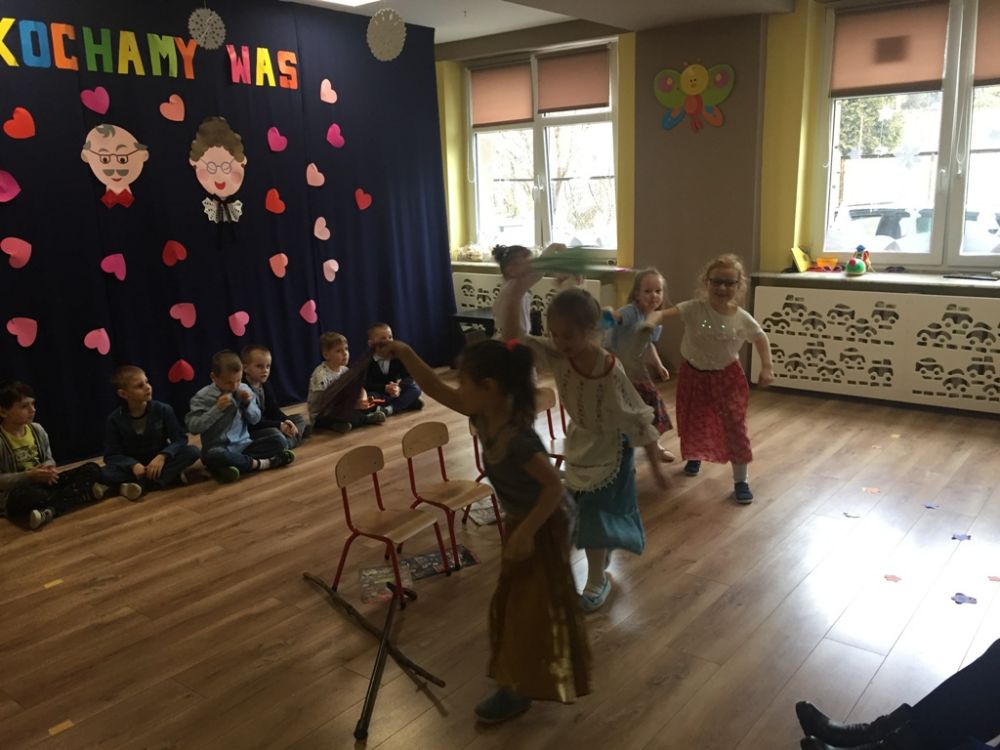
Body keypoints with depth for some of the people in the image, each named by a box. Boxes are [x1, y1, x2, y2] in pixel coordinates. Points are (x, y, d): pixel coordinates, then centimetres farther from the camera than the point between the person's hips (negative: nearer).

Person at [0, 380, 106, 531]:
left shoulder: (37, 430, 5)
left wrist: (48, 466, -8)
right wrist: (29, 476, -24)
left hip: (44, 482, 6)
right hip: (19, 489, -6)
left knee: (92, 469, -9)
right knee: (22, 497, -43)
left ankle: (50, 510, -25)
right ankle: (85, 493, -30)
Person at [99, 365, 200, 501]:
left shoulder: (163, 410, -9)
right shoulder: (114, 420, -9)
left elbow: (180, 439, -10)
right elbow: (111, 455, -10)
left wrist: (162, 456, -30)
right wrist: (133, 465, -30)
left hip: (160, 462, 0)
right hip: (133, 466, 0)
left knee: (192, 452, -25)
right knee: (104, 473, -31)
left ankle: (141, 484, -32)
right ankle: (170, 476, -30)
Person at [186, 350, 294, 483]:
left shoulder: (244, 389, 5)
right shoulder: (202, 397, -6)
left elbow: (255, 420, 10)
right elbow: (192, 427, -15)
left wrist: (248, 403, -9)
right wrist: (217, 409, -20)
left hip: (244, 445, 4)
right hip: (218, 448, -4)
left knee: (279, 441, -14)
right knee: (216, 456, -40)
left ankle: (240, 463, -26)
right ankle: (259, 463, -22)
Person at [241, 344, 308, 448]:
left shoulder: (266, 385, 8)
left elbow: (274, 410, 11)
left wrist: (286, 420, -11)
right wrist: (279, 426, -24)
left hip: (266, 425, 10)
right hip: (249, 432, -10)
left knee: (299, 418, 7)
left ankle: (289, 441, -18)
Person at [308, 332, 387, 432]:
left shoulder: (344, 371, 3)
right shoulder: (321, 375, -20)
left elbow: (360, 389, 3)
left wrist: (364, 400, -22)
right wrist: (352, 405, -32)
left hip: (339, 410, 7)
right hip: (321, 416, -7)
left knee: (372, 404, -5)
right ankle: (367, 418, -10)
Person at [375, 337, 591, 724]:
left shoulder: (517, 438, -36)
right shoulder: (484, 415, -10)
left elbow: (554, 486, -31)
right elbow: (437, 390, -5)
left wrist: (526, 532, -27)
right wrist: (406, 354, -15)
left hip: (544, 522, -9)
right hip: (523, 517, 9)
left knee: (533, 603, 4)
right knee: (516, 596, 24)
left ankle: (518, 689, 19)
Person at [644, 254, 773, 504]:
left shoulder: (742, 319, -14)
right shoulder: (695, 308, -20)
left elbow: (761, 338, 5)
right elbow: (665, 313, -33)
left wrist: (766, 368, -1)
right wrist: (650, 322, -54)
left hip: (726, 376, 0)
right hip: (694, 374, 1)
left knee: (735, 426, -3)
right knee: (693, 421, 17)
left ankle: (741, 480, 10)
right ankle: (694, 457, 49)